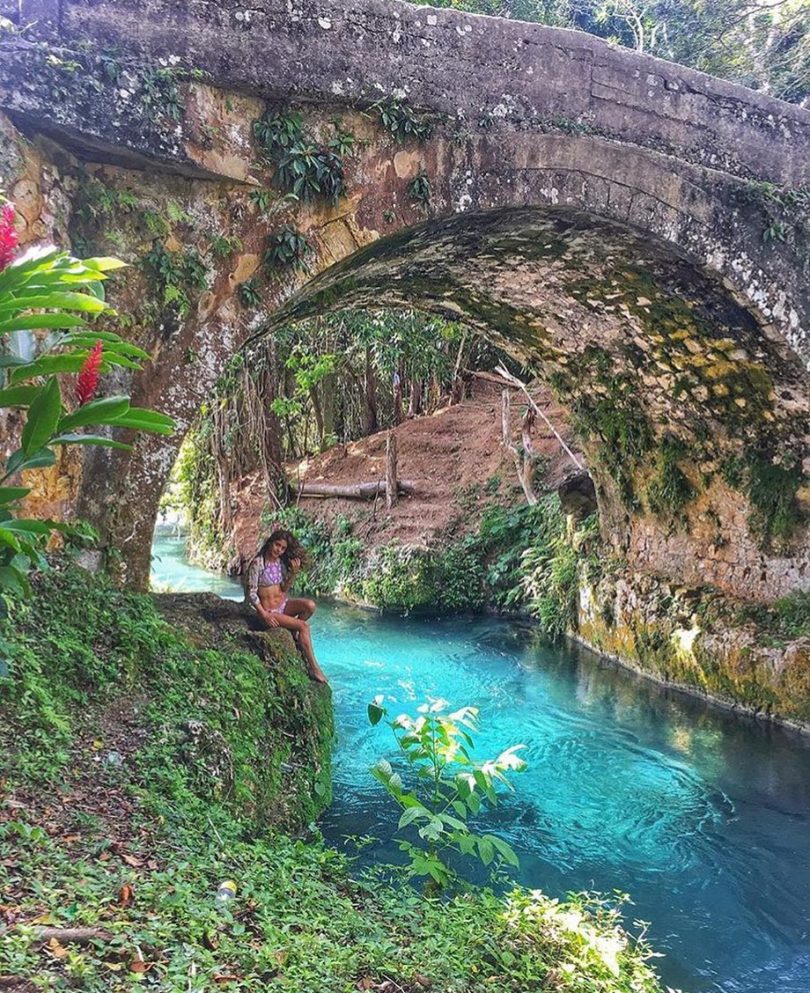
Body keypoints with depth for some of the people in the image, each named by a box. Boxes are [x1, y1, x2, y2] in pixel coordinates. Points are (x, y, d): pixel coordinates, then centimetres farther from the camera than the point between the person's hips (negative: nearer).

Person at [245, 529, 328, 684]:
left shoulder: (281, 563, 4)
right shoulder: (257, 564, -16)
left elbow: (285, 589, 2)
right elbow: (251, 593, -15)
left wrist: (294, 573, -13)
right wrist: (264, 615, -17)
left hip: (284, 604, 6)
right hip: (269, 611, -6)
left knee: (310, 606, -23)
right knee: (303, 626, -22)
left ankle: (294, 633, 2)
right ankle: (313, 667, -14)